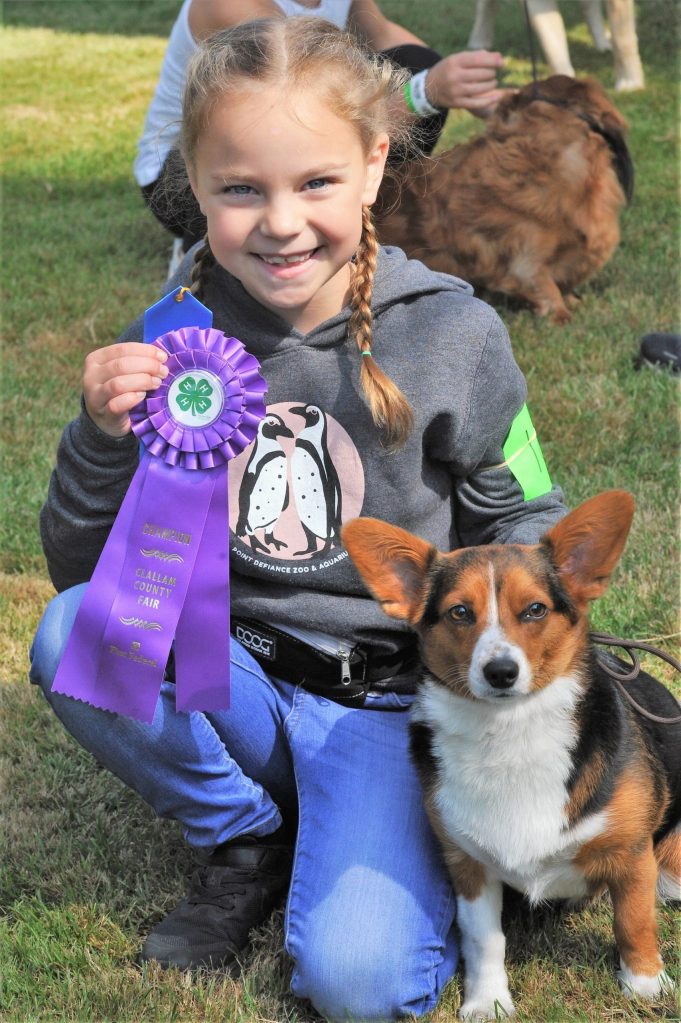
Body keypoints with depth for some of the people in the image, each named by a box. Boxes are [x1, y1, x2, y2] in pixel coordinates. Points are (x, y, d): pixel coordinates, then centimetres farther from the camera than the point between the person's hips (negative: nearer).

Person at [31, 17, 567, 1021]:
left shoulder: (452, 336, -10)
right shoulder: (174, 340, -6)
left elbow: (528, 523, 4)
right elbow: (82, 566, -1)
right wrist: (105, 437, -20)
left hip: (385, 699, -3)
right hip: (233, 681, 3)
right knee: (71, 634, -25)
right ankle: (246, 842, 0)